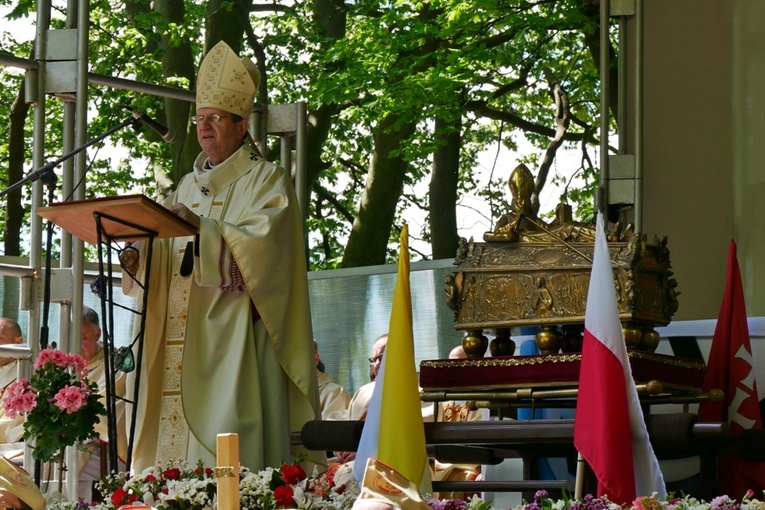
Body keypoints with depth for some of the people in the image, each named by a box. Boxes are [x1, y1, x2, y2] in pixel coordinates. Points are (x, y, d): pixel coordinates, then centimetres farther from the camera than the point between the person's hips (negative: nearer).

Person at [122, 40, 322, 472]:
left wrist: (202, 228, -26)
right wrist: (139, 239, -7)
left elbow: (262, 243, -15)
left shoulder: (266, 181, 2)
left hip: (233, 335, -6)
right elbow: (166, 258, 15)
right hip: (182, 335, 6)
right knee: (173, 438, -2)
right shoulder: (189, 185, 21)